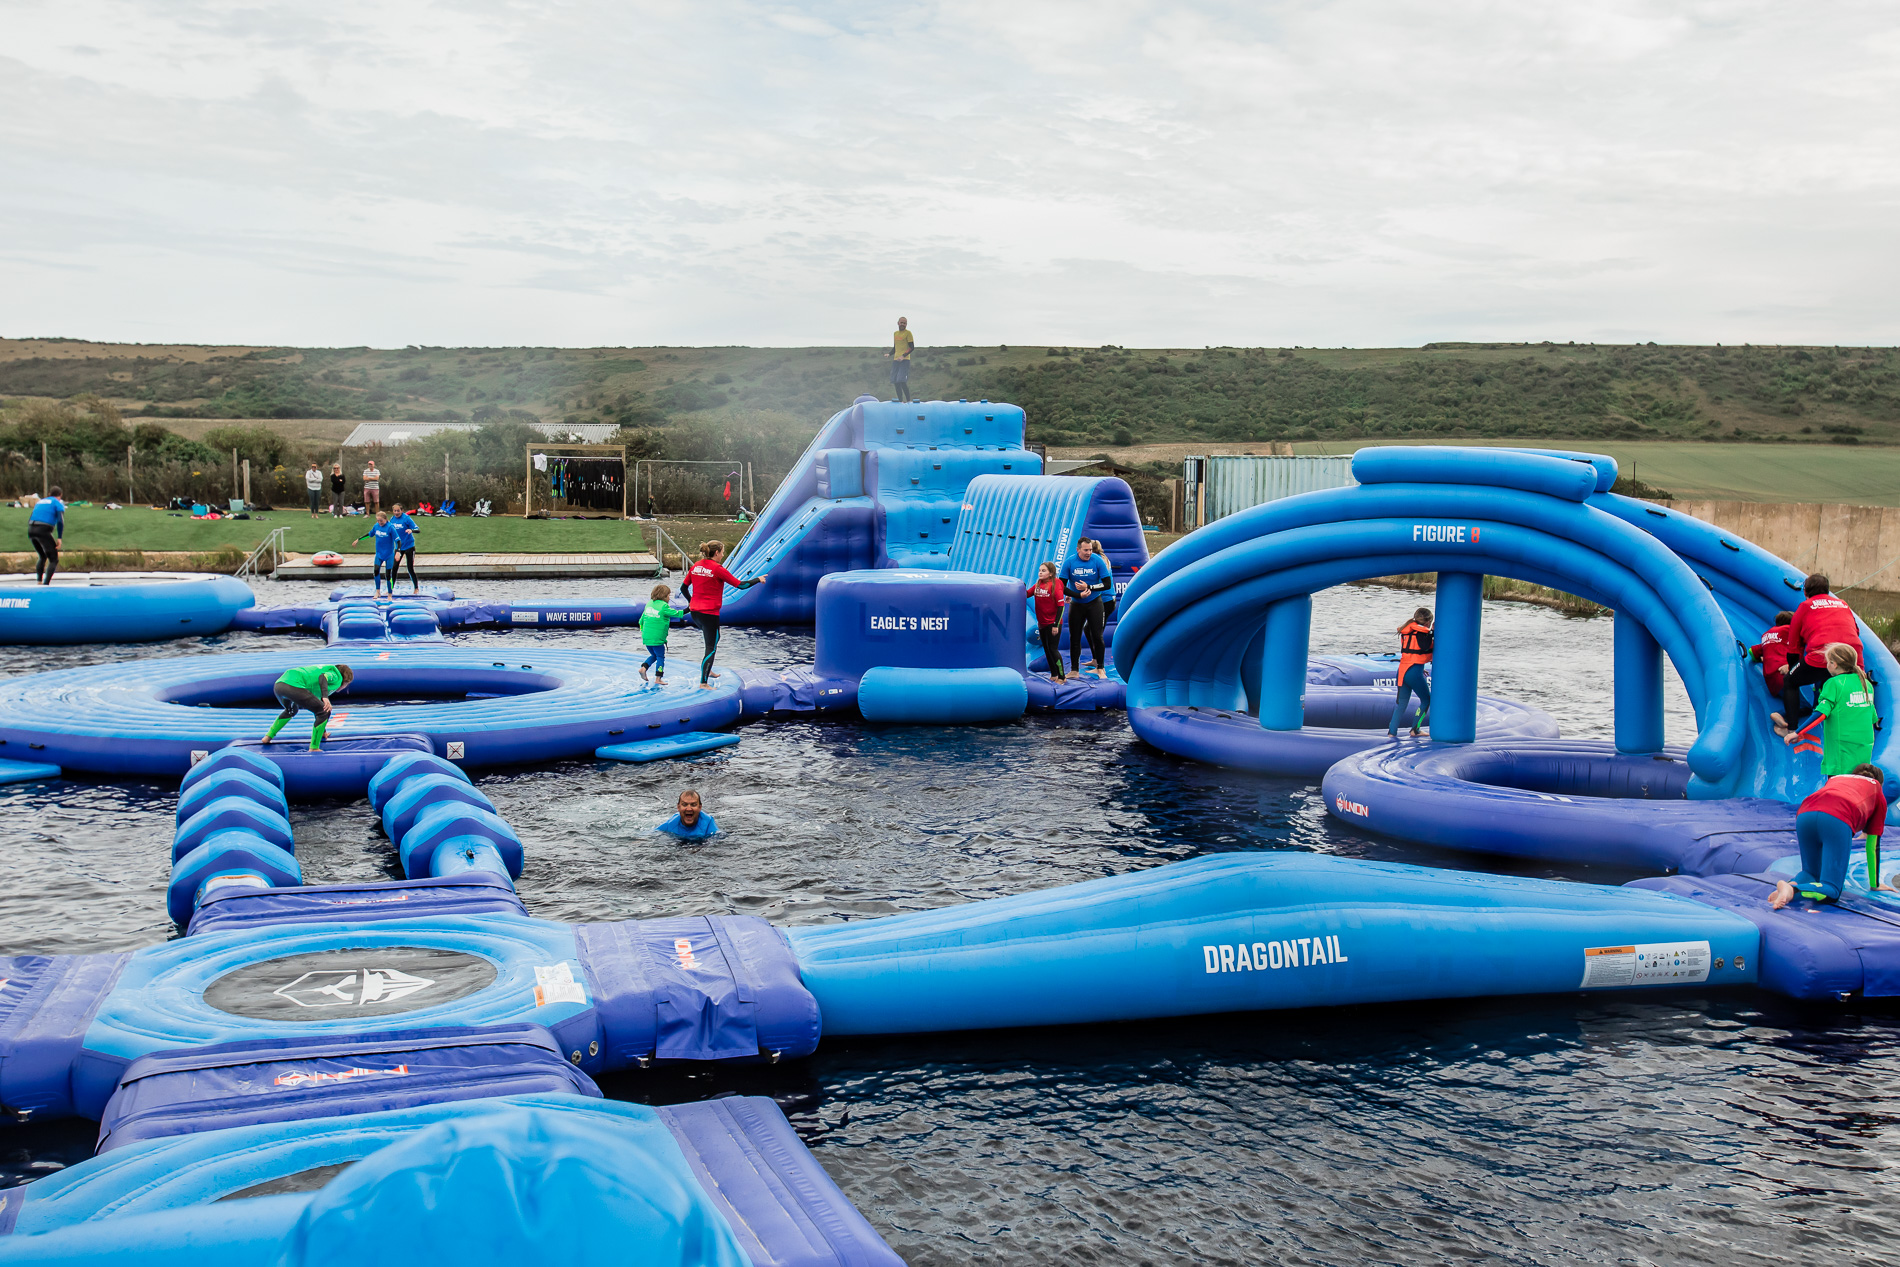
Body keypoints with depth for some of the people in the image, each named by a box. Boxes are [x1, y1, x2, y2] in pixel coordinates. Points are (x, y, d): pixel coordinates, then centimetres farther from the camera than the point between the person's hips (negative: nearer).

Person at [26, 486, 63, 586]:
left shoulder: (39, 502, 25)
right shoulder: (58, 503, 6)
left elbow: (30, 520, 24)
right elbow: (60, 521, -9)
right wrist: (60, 538, -8)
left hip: (31, 530, 6)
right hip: (44, 531, -6)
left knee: (42, 557, 25)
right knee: (54, 560, -1)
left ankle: (39, 582, 18)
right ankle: (46, 584, -17)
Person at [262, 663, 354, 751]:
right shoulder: (336, 676, 13)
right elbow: (323, 677, -14)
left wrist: (323, 732, 53)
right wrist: (325, 697, -27)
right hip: (295, 686, -10)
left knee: (291, 711, 41)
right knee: (325, 712, -2)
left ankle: (268, 736, 37)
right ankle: (314, 748, -5)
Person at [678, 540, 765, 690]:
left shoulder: (695, 567, 5)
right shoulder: (717, 569, -14)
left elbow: (683, 588, 13)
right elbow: (740, 585, -12)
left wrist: (691, 602, 30)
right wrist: (758, 580, 3)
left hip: (695, 611, 7)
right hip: (710, 613, -7)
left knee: (713, 638, 30)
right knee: (711, 647, 2)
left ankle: (707, 669, 31)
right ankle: (703, 682, 1)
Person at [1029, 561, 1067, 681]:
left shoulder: (1055, 585, -16)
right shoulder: (1037, 585, 5)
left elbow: (1061, 605, -17)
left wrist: (1056, 624, -20)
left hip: (1053, 623, -7)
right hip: (1042, 623, 7)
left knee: (1053, 649, -5)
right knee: (1047, 649, 14)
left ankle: (1062, 676, 4)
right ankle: (1054, 674, 26)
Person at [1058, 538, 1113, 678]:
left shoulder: (1098, 561, -11)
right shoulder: (1069, 563, -9)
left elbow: (1107, 584, -10)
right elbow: (1062, 586, -8)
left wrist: (1088, 587, -20)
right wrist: (1079, 595, -19)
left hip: (1094, 603, -1)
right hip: (1076, 605, 1)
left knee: (1097, 636, -3)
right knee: (1074, 637, 5)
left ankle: (1100, 668, 11)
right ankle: (1074, 670, 15)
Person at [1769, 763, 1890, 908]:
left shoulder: (1835, 779, 41)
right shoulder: (1877, 789, 32)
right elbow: (1873, 844, 30)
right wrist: (1875, 884, 38)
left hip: (1804, 815, 4)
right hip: (1838, 819, -4)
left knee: (1811, 872, 25)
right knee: (1830, 891, -2)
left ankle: (1792, 884, -7)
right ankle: (1792, 890, -30)